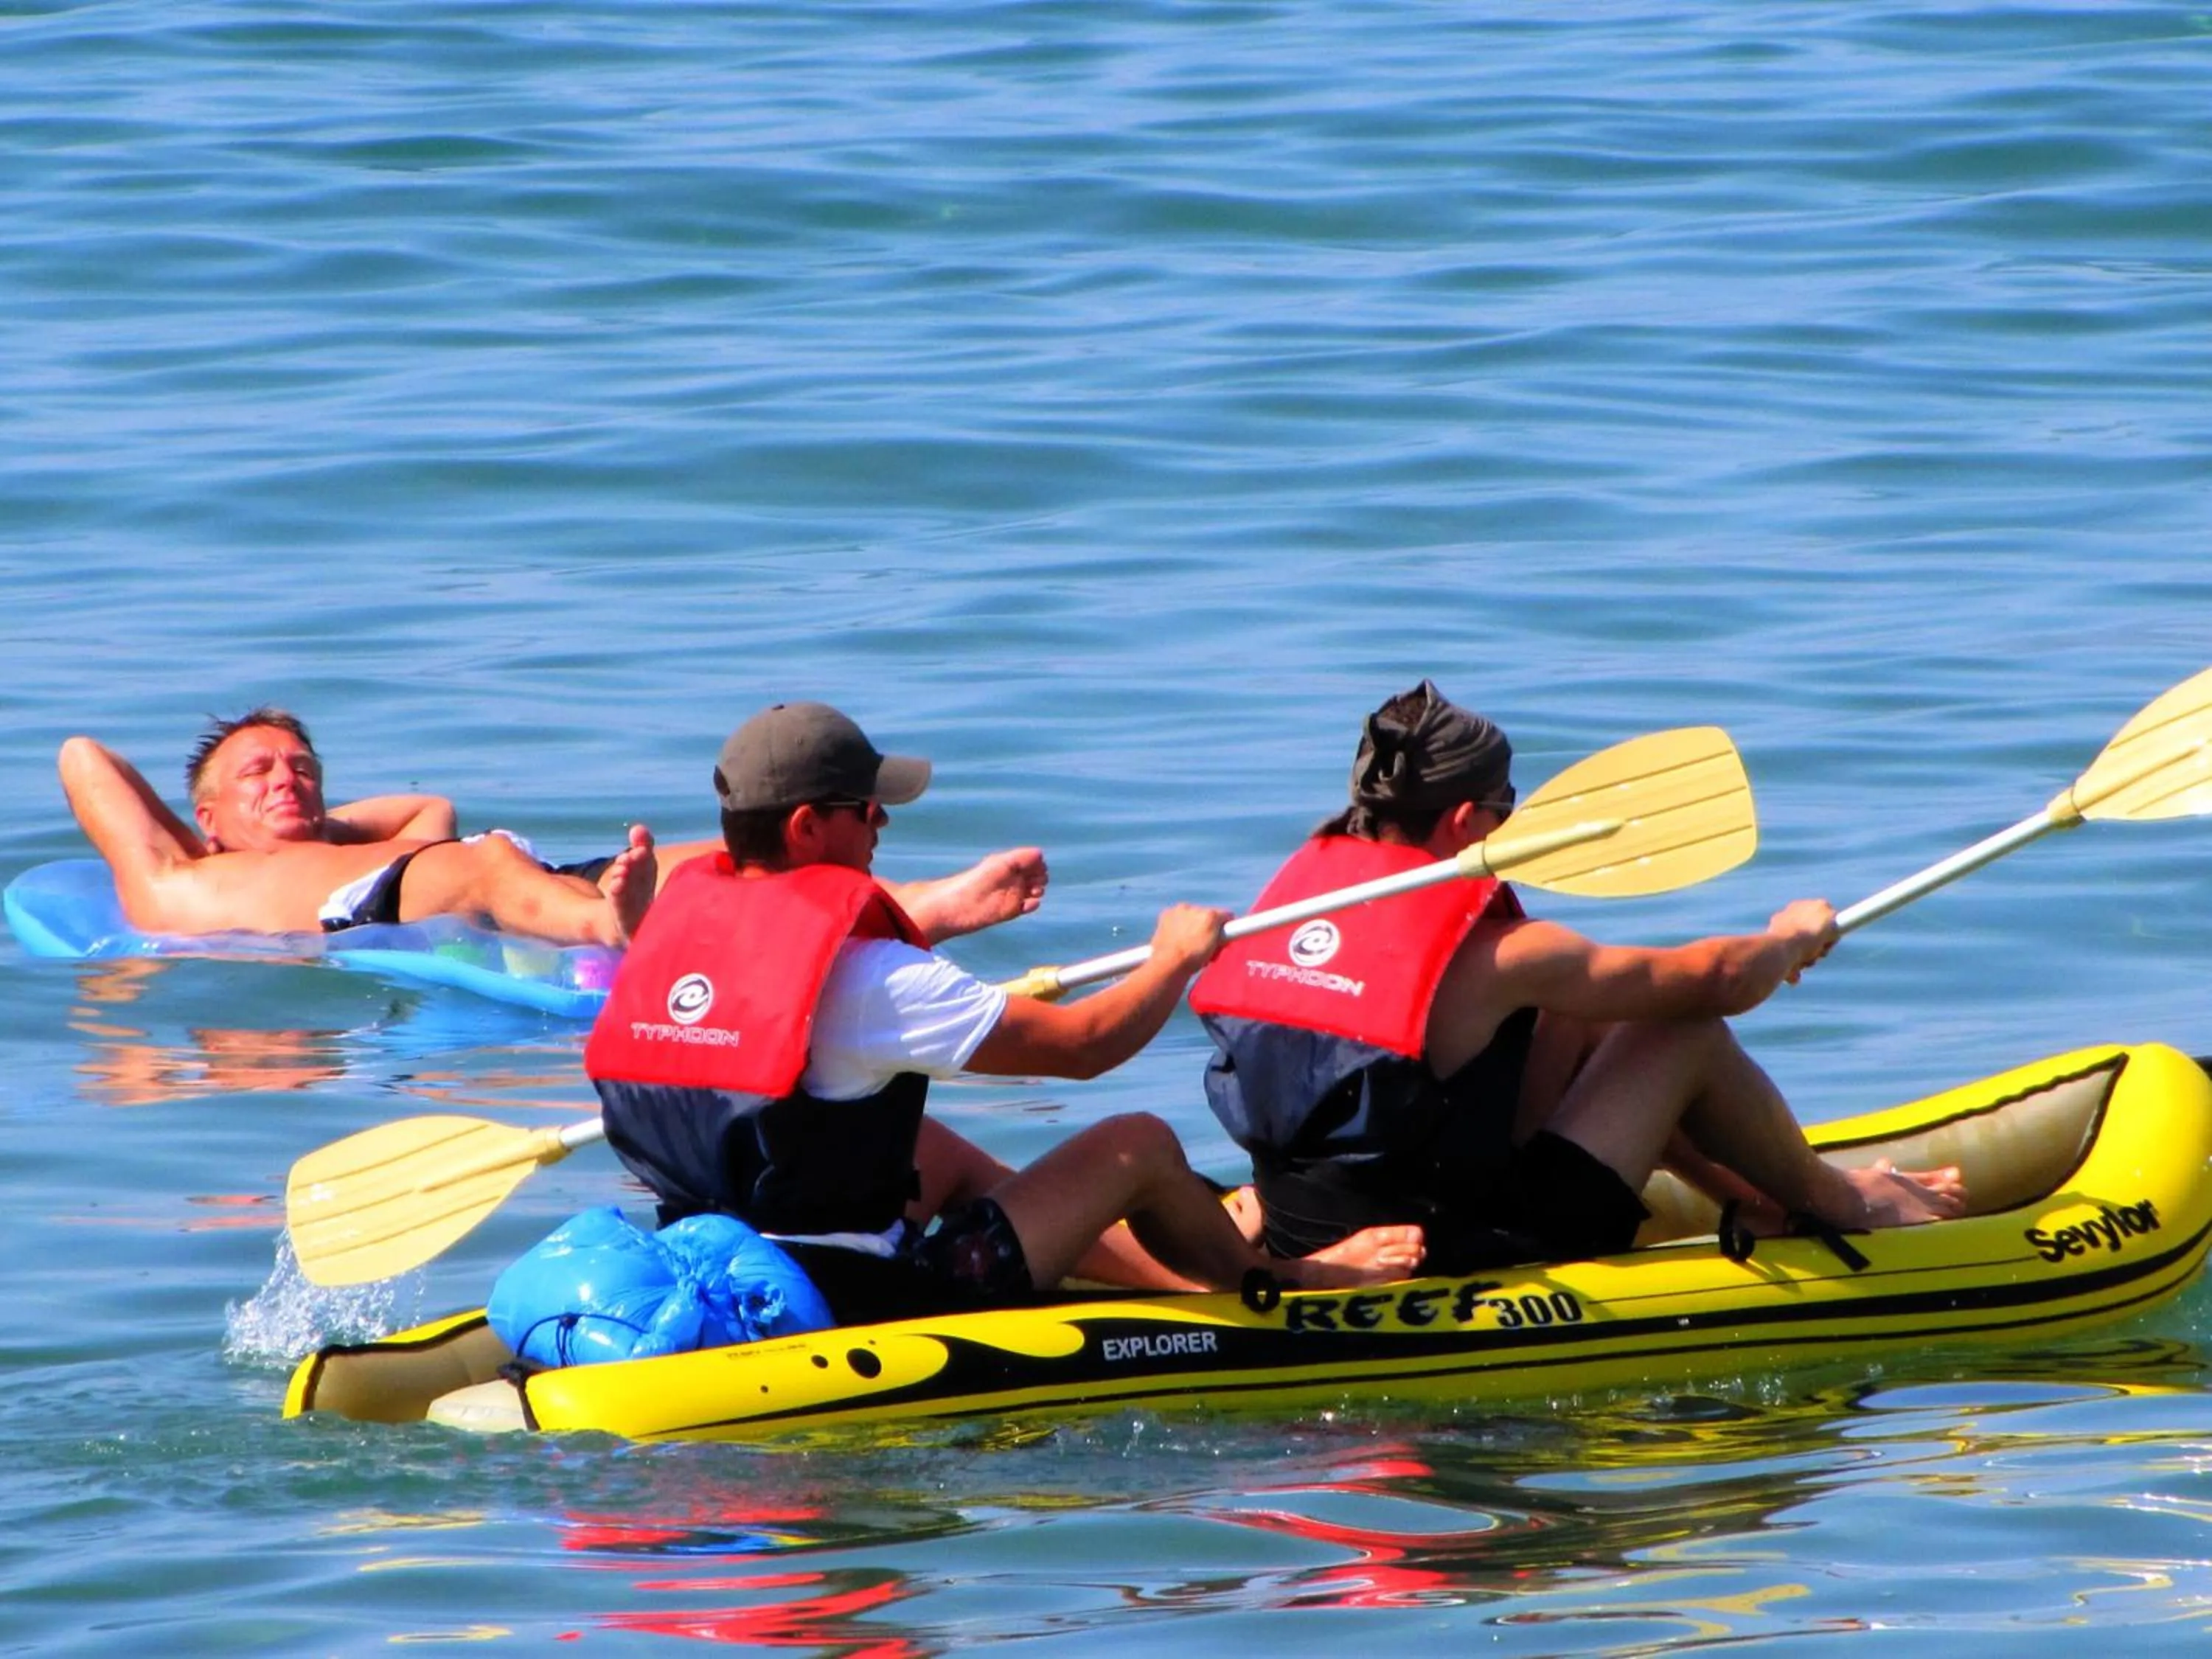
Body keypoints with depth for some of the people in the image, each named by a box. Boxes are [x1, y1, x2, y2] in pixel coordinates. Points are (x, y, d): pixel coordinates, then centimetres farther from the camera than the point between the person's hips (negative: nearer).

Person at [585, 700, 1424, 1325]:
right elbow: (1082, 1045, -13)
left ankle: (1184, 1269, 45)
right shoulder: (863, 977, -21)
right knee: (1138, 1144, 7)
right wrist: (1176, 958, 7)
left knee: (941, 1152, 33)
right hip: (852, 1308, -8)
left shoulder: (682, 916, 2)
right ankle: (1279, 1288, 36)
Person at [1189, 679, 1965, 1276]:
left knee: (1576, 1025, 21)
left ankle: (1752, 1193, 35)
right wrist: (1795, 936, 14)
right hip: (1454, 1256, -7)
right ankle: (1830, 1201, 28)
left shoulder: (1303, 884, 2)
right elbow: (1719, 979, -7)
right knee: (1688, 1035, 4)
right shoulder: (1493, 954, -18)